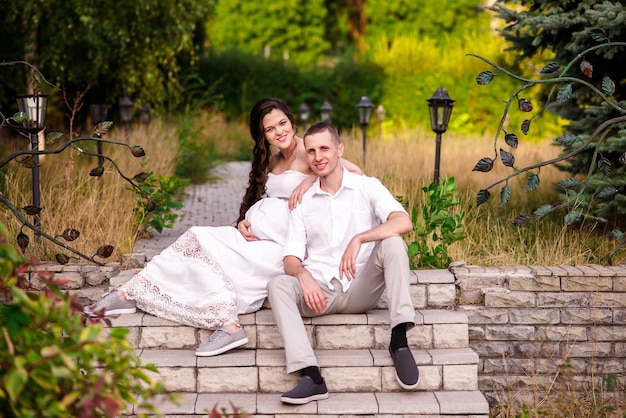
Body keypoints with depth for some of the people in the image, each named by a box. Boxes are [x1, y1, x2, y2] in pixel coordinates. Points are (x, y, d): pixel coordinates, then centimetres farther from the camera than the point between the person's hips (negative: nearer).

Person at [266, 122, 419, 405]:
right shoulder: (302, 202, 14)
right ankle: (310, 376, -40)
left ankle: (399, 341, -28)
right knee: (278, 285, -27)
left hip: (360, 290, -2)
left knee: (392, 243, -26)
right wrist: (302, 274, -20)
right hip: (318, 292, 2)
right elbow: (291, 258, 5)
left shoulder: (367, 187, 5)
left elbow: (404, 222, -14)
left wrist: (359, 239, -28)